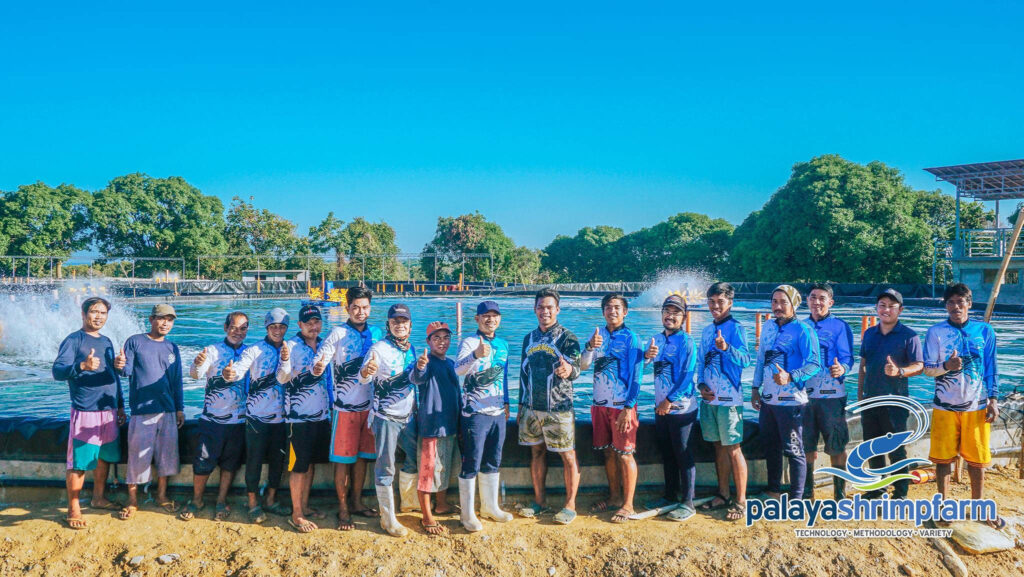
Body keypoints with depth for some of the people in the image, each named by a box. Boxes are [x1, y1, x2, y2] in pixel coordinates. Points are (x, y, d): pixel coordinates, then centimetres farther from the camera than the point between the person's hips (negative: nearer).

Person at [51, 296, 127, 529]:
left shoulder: (106, 342, 15)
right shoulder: (73, 340, -6)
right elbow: (57, 371, -18)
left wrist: (120, 405, 19)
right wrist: (82, 366, -36)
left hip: (109, 411, 7)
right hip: (85, 411, -7)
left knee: (105, 456, 14)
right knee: (79, 462, -4)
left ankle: (99, 497, 29)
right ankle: (73, 509, 6)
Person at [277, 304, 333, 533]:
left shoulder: (325, 346, 9)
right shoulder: (291, 346, -9)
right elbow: (282, 377, -18)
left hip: (321, 414, 6)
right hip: (299, 415, -6)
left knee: (312, 462, 14)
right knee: (299, 466, -1)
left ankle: (305, 506, 27)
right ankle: (296, 515, 8)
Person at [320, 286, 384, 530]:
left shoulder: (377, 333, 7)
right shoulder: (338, 334, -6)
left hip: (370, 405, 4)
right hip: (346, 406, -4)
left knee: (362, 456, 12)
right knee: (343, 459, 1)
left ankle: (356, 502, 25)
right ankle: (343, 509, 11)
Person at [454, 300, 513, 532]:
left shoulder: (503, 344, 10)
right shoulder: (469, 342, -10)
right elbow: (458, 369, -28)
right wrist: (476, 355, -46)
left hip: (498, 412, 6)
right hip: (475, 412, -6)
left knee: (493, 462, 17)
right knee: (471, 465, -1)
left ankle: (490, 506, 32)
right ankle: (468, 514, 10)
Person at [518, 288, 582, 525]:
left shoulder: (567, 337, -6)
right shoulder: (529, 338, 11)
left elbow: (575, 368, -18)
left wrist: (569, 370, -43)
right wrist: (521, 405, 16)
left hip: (558, 408, -5)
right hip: (532, 408, 5)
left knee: (568, 456, 0)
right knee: (536, 452, 12)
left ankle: (570, 505, 9)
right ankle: (539, 501, 23)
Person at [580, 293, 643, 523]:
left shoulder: (630, 337, -6)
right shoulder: (598, 334, 7)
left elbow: (635, 375, -8)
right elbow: (583, 366, 1)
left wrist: (628, 408, -13)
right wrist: (591, 347, -18)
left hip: (622, 405, -5)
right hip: (601, 403, 5)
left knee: (625, 454, -1)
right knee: (608, 452, 12)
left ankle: (628, 505, 8)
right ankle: (614, 496, 27)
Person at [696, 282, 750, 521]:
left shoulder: (735, 328, -7)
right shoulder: (707, 330, 13)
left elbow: (745, 359, -21)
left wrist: (726, 347, -39)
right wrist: (701, 385, 2)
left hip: (729, 398, -6)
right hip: (709, 397, 6)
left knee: (733, 449, -3)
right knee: (719, 447, 14)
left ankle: (741, 501, 4)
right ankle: (723, 495, 25)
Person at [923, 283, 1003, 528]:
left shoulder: (985, 331, 3)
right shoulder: (935, 332, -1)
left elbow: (991, 369, 6)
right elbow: (928, 369, 0)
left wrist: (993, 400, 0)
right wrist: (946, 366, -21)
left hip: (977, 406, 1)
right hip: (945, 406, -1)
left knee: (977, 459, 6)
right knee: (943, 457, 4)